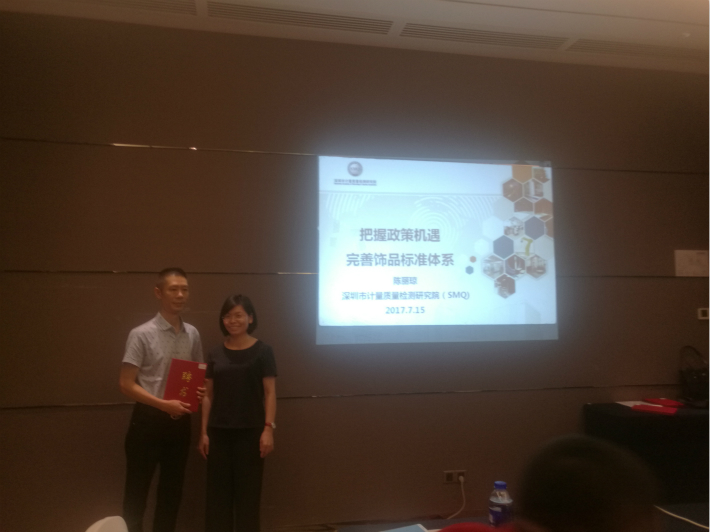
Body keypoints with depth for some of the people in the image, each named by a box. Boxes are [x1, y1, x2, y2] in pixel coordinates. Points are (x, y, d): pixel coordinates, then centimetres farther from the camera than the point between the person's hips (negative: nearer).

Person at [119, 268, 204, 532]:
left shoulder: (192, 334, 4)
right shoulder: (142, 334, -12)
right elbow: (126, 384, -13)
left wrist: (200, 390, -7)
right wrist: (164, 404, -22)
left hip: (180, 421, 5)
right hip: (148, 420, -5)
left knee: (172, 490, 16)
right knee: (137, 491, 6)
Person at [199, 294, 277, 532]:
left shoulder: (262, 351, -3)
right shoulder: (215, 354, 6)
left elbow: (270, 393, -5)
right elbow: (208, 395, 8)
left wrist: (268, 428, -11)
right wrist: (204, 432, 5)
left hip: (250, 431, -3)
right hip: (219, 432, 3)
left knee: (248, 491, 6)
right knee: (218, 492, 9)